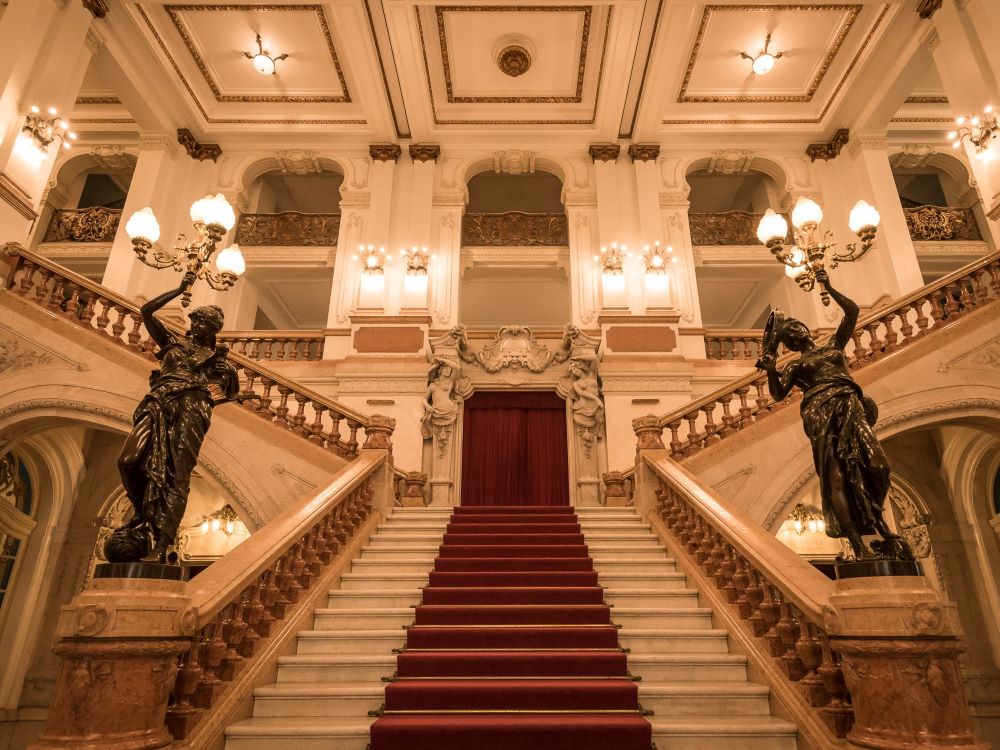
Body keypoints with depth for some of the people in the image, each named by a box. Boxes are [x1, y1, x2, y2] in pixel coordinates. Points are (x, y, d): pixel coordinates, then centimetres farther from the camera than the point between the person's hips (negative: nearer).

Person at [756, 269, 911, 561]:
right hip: (821, 414, -3)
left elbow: (852, 311, 19)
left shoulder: (833, 345, 25)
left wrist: (828, 287, 17)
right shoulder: (794, 366, 17)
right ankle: (859, 546, -17)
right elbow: (778, 394, 4)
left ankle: (879, 525, 9)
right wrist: (771, 370, -12)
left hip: (850, 407, 3)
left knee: (875, 466, -13)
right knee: (837, 476, -13)